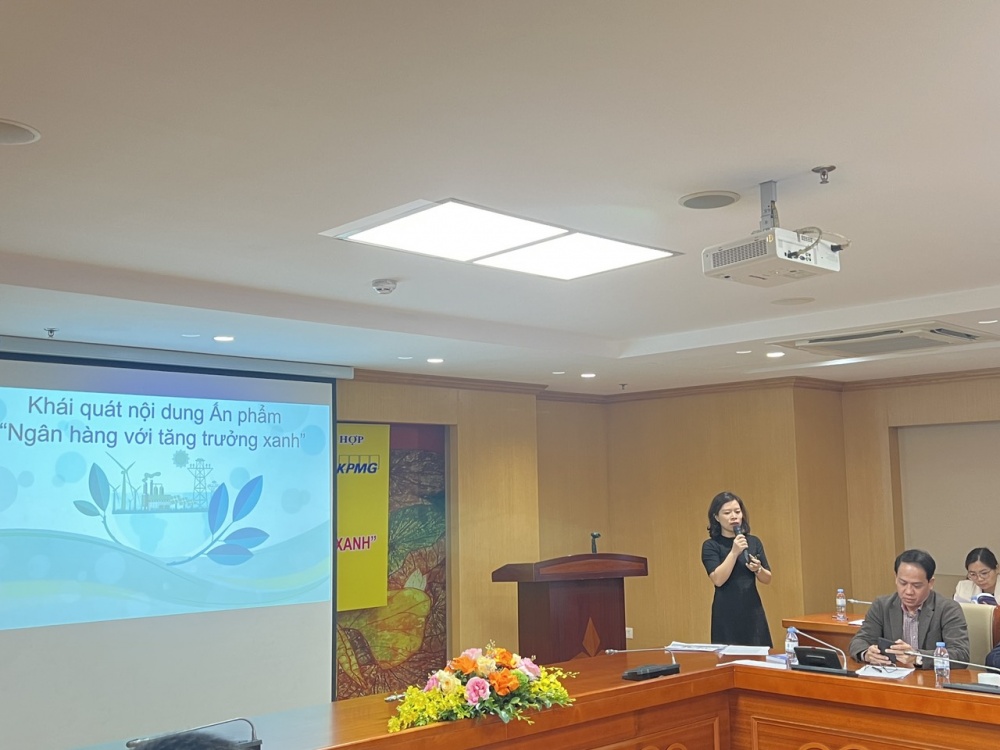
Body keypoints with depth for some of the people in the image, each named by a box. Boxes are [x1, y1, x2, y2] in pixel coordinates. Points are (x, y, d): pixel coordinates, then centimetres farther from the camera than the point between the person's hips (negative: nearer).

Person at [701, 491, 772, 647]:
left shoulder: (754, 542, 7)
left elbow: (767, 579, 10)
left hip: (753, 612, 4)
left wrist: (758, 569, -12)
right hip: (727, 614, -4)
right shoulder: (711, 545, -5)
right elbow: (718, 579, -16)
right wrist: (734, 552, -22)